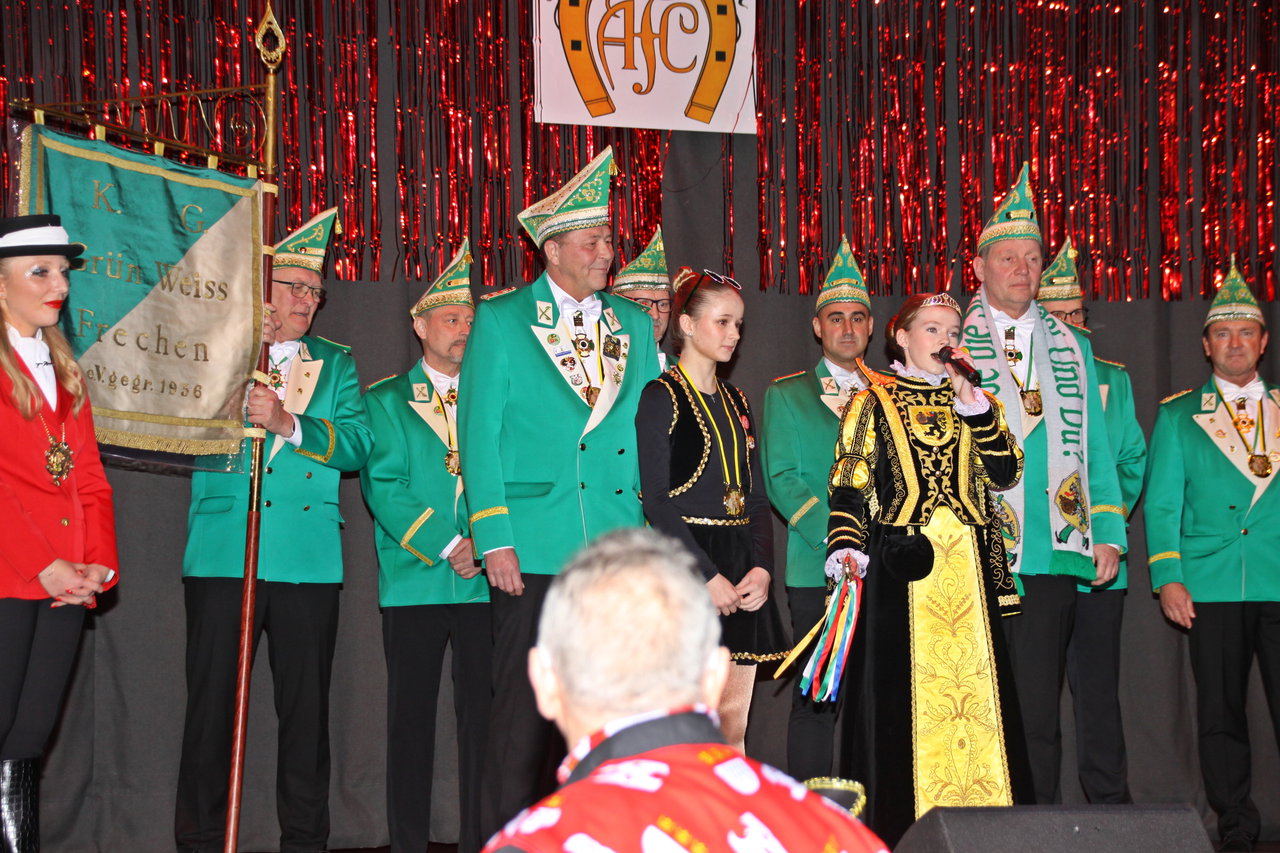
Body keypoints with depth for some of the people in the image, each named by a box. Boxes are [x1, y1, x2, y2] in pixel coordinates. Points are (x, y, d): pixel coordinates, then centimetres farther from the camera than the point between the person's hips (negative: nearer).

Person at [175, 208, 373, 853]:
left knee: (306, 707, 3)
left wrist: (289, 424, -13)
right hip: (221, 554, -2)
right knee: (212, 703, -4)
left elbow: (357, 445, 3)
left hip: (309, 557, 2)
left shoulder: (334, 364, 17)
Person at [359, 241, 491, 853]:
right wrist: (446, 544, -14)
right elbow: (383, 486, -4)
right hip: (414, 585, -1)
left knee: (484, 716, -1)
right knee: (412, 718, 1)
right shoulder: (385, 402, 7)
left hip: (486, 581, 2)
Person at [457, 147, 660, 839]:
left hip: (618, 549, 4)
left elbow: (647, 436, 16)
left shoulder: (634, 326, 15)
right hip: (532, 550, -3)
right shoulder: (500, 321, 3)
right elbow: (478, 436, -1)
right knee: (524, 710, -3)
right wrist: (494, 540, -9)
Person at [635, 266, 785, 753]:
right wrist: (708, 575, -17)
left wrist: (762, 568, -2)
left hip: (741, 572, 7)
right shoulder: (661, 397, -4)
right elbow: (656, 503, -12)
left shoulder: (736, 403, 17)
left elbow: (757, 499, 15)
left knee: (734, 723, 4)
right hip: (687, 564, -7)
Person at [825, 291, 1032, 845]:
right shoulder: (874, 404, 7)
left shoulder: (976, 402, 16)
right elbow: (849, 487, 1)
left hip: (968, 570, 3)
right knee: (898, 689, -5)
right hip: (899, 566, -3)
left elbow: (1005, 474, 2)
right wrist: (846, 548, -13)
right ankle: (897, 827, 0)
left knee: (975, 685, -3)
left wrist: (973, 404, -4)